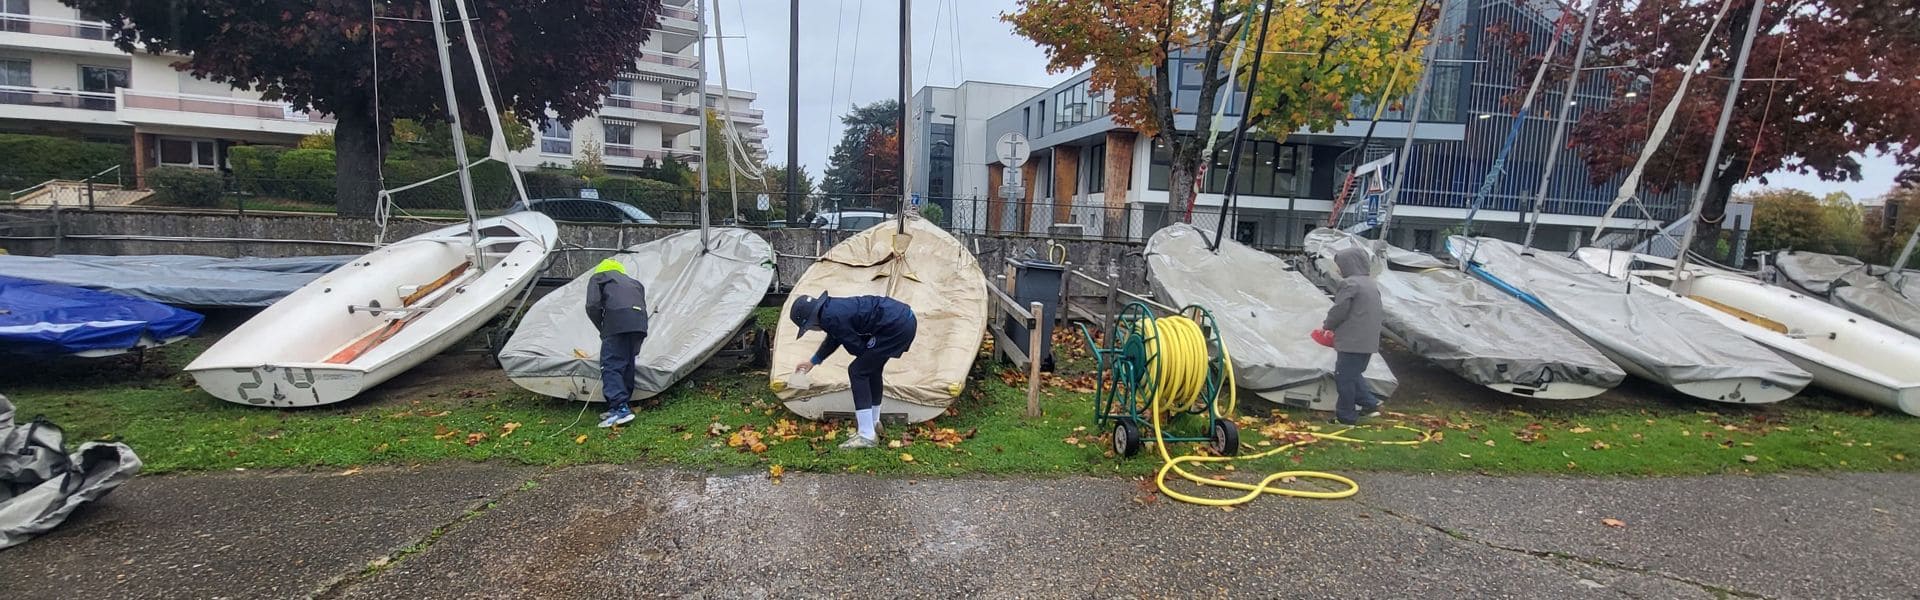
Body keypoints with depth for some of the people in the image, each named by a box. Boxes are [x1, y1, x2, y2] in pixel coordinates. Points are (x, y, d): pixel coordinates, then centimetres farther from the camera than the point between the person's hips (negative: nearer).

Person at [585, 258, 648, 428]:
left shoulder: (598, 277, 23)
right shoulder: (633, 282, 37)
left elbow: (592, 306, 5)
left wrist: (603, 331, 18)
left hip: (617, 321, -6)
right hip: (640, 322, 6)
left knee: (611, 365, -4)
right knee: (627, 364, 16)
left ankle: (620, 409, -15)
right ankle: (620, 406, 20)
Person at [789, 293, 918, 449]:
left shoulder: (832, 318, -14)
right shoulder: (833, 307, 15)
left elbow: (856, 347, -5)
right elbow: (833, 339, 33)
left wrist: (868, 359, 17)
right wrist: (813, 361, 45)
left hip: (896, 326, -10)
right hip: (906, 320, 10)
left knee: (857, 371, -4)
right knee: (871, 367, 24)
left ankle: (867, 436, -1)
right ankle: (873, 424, 39)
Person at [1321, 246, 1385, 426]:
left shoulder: (1350, 283, -15)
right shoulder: (1372, 284, 14)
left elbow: (1339, 311, -15)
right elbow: (1380, 314, 19)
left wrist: (1327, 325, 4)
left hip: (1352, 341, -9)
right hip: (1369, 341, 9)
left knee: (1344, 377, 1)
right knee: (1353, 375, 23)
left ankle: (1346, 416, 7)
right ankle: (1370, 404, 20)